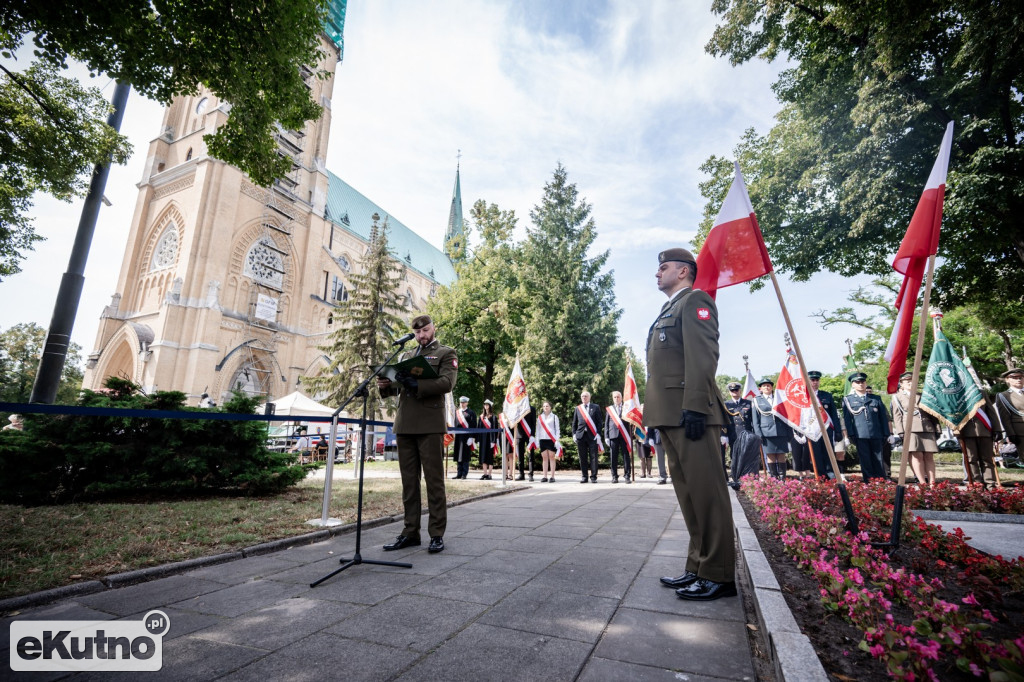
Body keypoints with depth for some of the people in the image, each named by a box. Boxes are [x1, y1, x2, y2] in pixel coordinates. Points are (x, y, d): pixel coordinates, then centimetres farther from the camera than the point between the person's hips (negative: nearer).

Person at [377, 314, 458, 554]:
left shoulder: (446, 353, 6)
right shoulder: (406, 355, 23)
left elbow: (447, 382, -10)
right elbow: (397, 386, 19)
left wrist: (418, 385, -23)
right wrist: (386, 385, -4)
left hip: (430, 425, -5)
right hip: (404, 425, 5)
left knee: (434, 480, 0)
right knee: (409, 481, 9)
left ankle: (437, 534, 9)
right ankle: (410, 532, 19)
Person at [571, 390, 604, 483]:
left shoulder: (595, 407, 7)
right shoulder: (577, 408, 14)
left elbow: (600, 421, 3)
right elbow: (574, 423, 14)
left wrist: (598, 433, -6)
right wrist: (574, 434, 3)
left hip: (592, 435, -2)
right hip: (580, 435, 2)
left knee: (593, 457, -1)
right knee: (583, 458, 5)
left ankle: (593, 477, 7)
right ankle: (584, 476, 14)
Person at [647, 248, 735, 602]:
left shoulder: (695, 301, -2)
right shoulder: (669, 311, 25)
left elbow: (703, 356, -15)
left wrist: (695, 406, -22)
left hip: (689, 413, -10)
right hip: (670, 414, 10)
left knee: (706, 491, -2)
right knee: (688, 492, 13)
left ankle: (718, 576, 9)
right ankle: (698, 568, 23)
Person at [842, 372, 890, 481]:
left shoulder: (876, 399, 16)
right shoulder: (848, 399, 8)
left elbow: (883, 417, 14)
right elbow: (847, 418, 2)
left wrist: (885, 434, 7)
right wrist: (850, 434, -6)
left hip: (876, 435, 2)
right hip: (860, 435, -2)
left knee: (878, 460, 5)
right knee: (865, 461, 0)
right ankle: (869, 482, 4)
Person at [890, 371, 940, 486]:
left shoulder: (921, 396, 22)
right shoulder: (897, 396, 11)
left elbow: (932, 413, 21)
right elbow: (897, 415, 4)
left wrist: (936, 429, 12)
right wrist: (900, 432, -6)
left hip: (927, 429, 4)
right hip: (910, 429, -4)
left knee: (929, 456, -1)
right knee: (917, 455, -10)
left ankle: (932, 483, -2)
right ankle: (922, 483, -13)